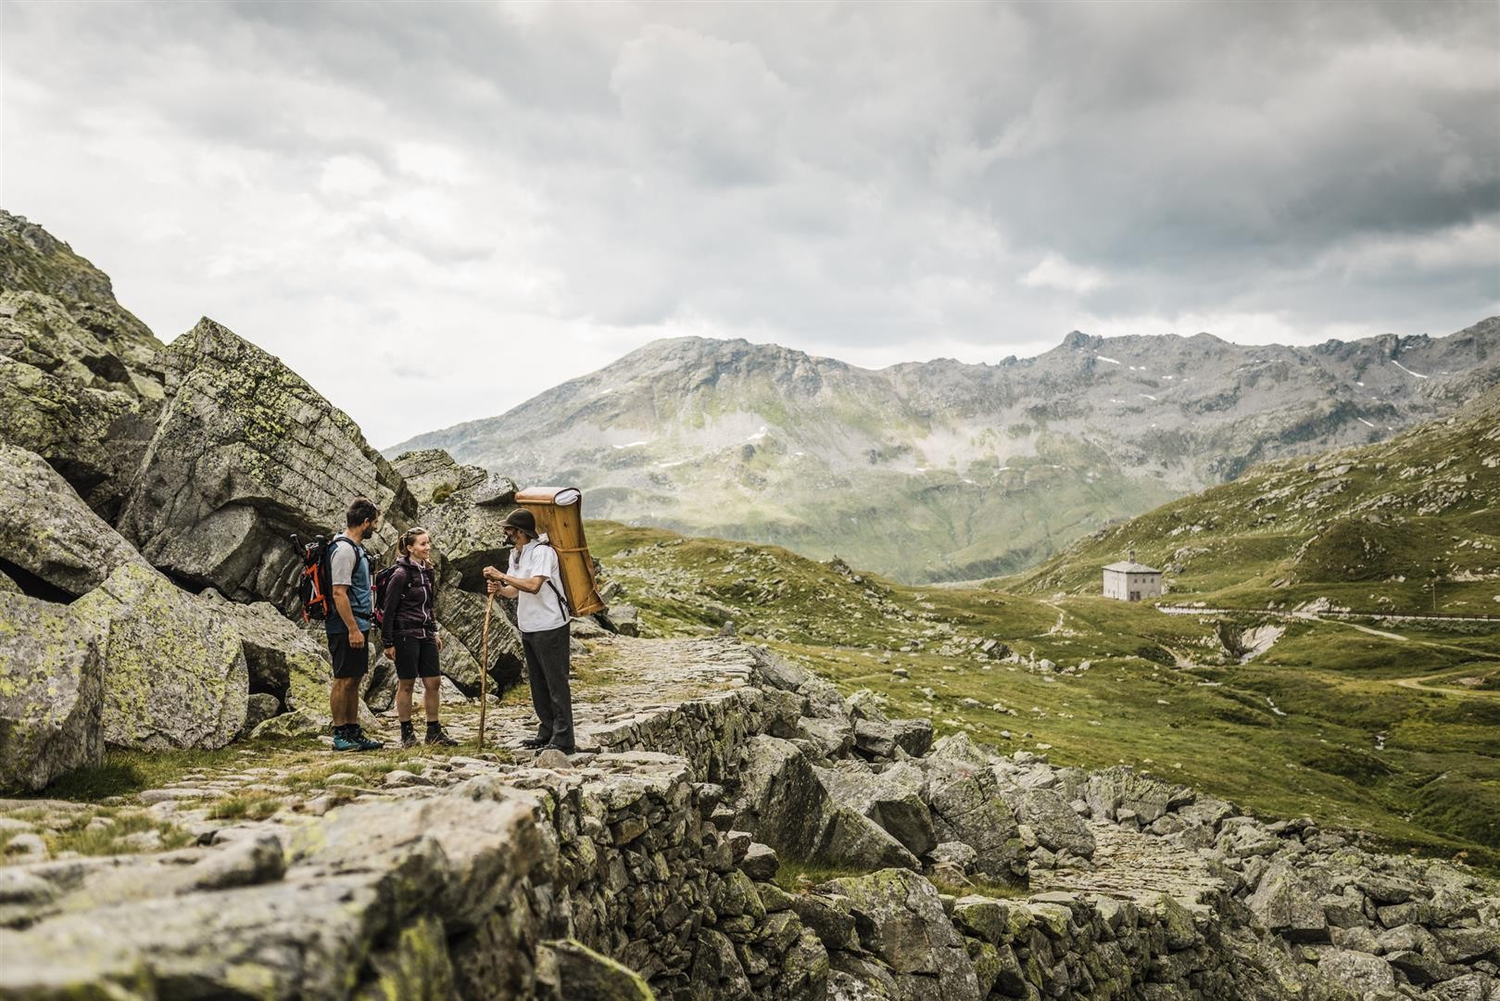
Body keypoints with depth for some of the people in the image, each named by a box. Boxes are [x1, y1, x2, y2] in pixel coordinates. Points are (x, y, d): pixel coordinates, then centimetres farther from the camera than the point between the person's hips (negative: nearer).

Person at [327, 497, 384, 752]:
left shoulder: (355, 547, 15)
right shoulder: (344, 549, -17)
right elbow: (339, 593, -22)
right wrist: (353, 629, -24)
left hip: (357, 625, 10)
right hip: (347, 628, -10)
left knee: (354, 680, 12)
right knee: (344, 680, -4)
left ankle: (353, 732, 18)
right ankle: (340, 735, 1)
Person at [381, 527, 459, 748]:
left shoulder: (426, 571, 11)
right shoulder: (401, 574, -13)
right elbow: (388, 610, -12)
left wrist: (435, 632, 20)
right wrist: (388, 643, -12)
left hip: (425, 634, 7)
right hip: (405, 635, -7)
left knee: (433, 682, 7)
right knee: (406, 684, 3)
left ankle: (434, 731, 15)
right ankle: (407, 732, 14)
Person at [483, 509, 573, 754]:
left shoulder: (543, 552, -17)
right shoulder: (515, 554, 13)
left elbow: (533, 585, -29)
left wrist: (502, 576, -22)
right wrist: (500, 589, -3)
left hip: (550, 627, -10)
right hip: (529, 628, 10)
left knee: (556, 684, -5)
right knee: (538, 684, 16)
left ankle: (563, 740, -3)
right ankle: (547, 732, 26)